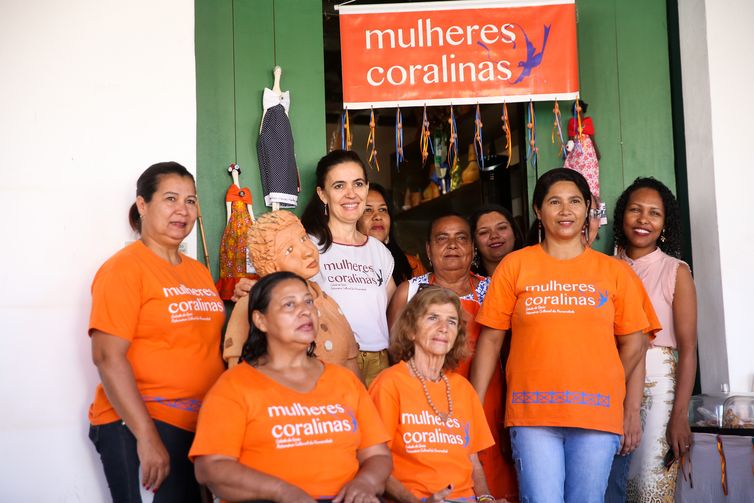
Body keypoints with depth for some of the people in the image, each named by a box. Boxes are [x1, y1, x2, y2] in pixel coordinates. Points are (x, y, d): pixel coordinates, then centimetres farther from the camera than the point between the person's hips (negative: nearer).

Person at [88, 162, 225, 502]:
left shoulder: (199, 271, 13)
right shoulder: (125, 267, -8)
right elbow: (107, 357, -16)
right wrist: (147, 436, -20)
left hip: (200, 427, 7)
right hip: (137, 427, -7)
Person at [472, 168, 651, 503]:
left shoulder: (614, 271, 9)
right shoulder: (515, 265, 6)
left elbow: (633, 343, 12)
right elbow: (490, 339, 5)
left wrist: (601, 390, 3)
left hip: (597, 416, 1)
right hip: (532, 413, -1)